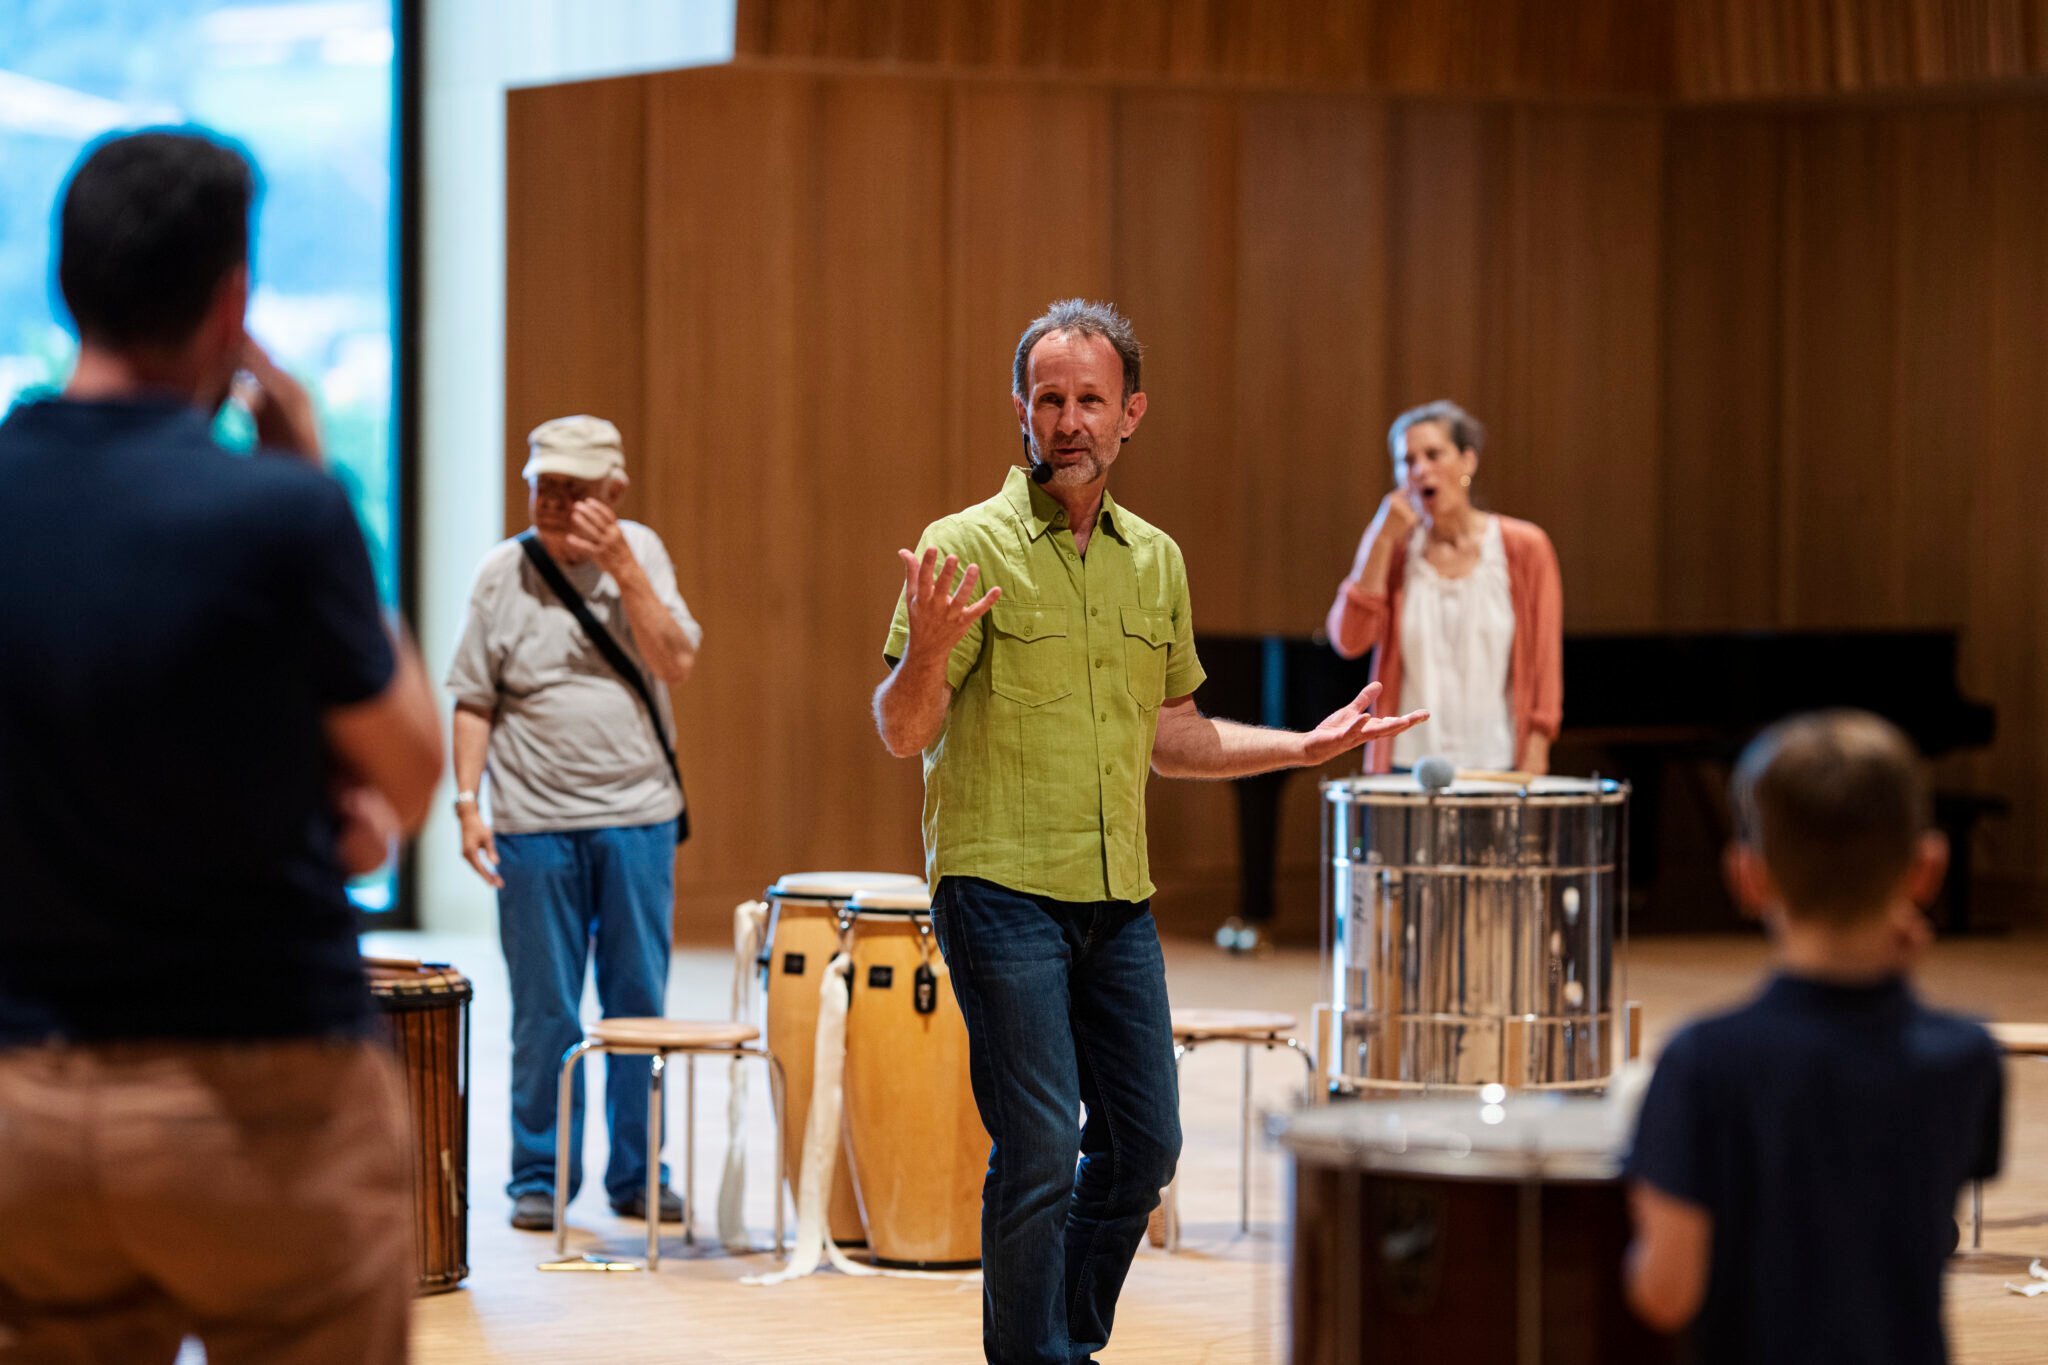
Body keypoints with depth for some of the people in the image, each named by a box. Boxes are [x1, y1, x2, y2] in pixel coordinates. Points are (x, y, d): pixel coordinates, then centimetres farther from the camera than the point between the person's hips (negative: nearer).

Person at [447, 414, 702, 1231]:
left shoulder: (640, 554, 4)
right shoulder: (503, 573, 2)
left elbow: (676, 664, -8)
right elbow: (473, 699, 4)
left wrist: (621, 568, -14)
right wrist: (468, 800, -5)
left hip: (638, 822, 1)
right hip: (536, 824, -1)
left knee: (640, 1005, 5)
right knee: (544, 1012, 3)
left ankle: (638, 1176, 15)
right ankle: (540, 1178, 13)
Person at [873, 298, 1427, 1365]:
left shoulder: (1155, 559, 12)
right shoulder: (969, 546, -7)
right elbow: (902, 734, -10)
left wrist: (1303, 747, 15)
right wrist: (926, 648, -29)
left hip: (1118, 898, 6)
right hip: (1000, 886, -6)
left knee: (1143, 1143, 9)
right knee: (1040, 1148, -10)